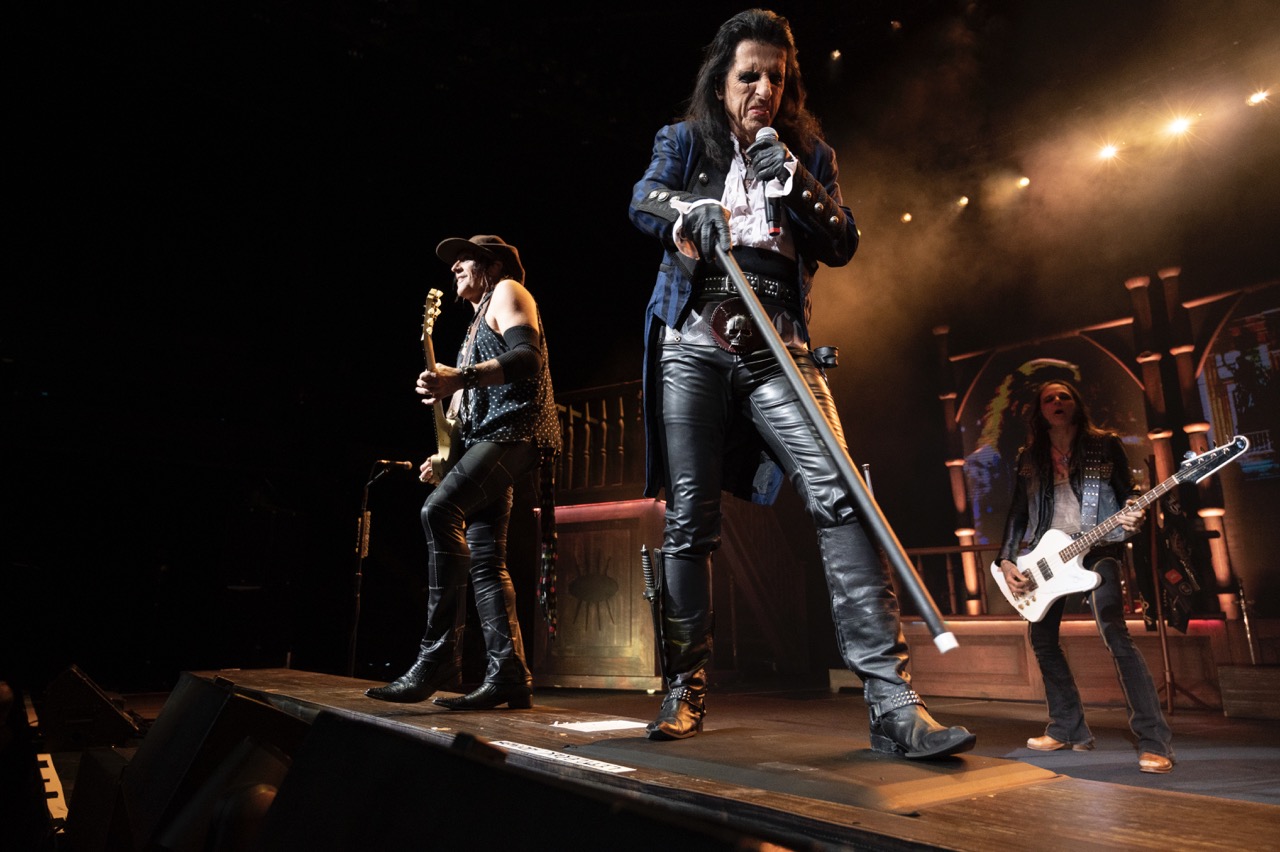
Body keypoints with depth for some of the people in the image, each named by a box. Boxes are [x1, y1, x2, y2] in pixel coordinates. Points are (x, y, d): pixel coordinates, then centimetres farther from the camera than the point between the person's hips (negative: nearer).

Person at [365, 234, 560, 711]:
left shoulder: (506, 292, 5)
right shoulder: (479, 323, 32)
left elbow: (528, 357, -15)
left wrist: (460, 378, -26)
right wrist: (446, 454, 19)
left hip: (514, 428, -10)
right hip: (487, 440, 10)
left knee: (439, 510, -29)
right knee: (485, 561, 0)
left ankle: (437, 658, -28)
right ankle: (508, 678, -2)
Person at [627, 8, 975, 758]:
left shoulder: (811, 153, 19)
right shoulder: (684, 142, 17)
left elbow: (843, 246, 7)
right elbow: (643, 201, -1)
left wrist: (792, 183, -8)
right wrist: (689, 209, -23)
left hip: (777, 350, 1)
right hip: (693, 345, 0)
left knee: (838, 498, -18)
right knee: (690, 521, -3)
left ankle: (893, 701, -16)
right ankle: (686, 693, 11)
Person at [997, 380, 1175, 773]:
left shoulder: (1105, 446, 3)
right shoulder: (1030, 458, 9)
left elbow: (1128, 494, 5)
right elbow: (1018, 514, 10)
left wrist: (1132, 518, -19)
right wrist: (1006, 560, 1)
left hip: (1095, 549, -4)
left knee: (1115, 636, -20)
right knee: (1042, 639, 7)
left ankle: (1154, 742, -13)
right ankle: (1069, 729, 21)